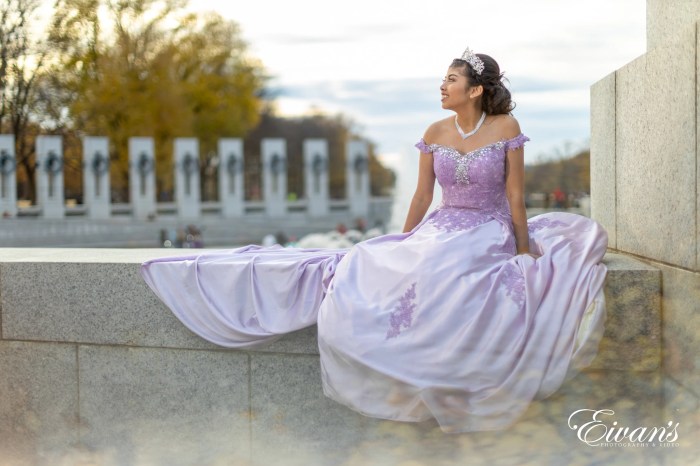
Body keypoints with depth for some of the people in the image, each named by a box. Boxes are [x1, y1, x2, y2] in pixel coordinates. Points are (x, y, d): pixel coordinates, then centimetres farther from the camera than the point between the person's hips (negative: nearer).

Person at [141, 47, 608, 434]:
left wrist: (525, 249, -9)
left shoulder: (506, 129, -6)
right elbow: (422, 197, 9)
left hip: (491, 234, -4)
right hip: (440, 232, 4)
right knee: (361, 271, -19)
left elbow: (515, 195, -6)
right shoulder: (435, 133, 4)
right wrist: (402, 245, 11)